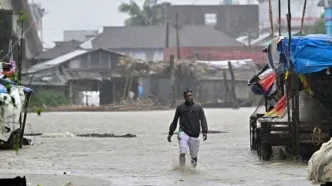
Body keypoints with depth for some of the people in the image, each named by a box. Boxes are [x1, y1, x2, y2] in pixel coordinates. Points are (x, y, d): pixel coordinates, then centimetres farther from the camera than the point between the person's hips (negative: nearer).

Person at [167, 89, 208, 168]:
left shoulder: (198, 107, 10)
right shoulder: (180, 107, 9)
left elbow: (203, 120, 3)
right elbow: (175, 121, 17)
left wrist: (205, 131, -12)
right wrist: (170, 133, 17)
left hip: (194, 135, 1)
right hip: (183, 133, -1)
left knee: (194, 156, 4)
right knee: (183, 153, -19)